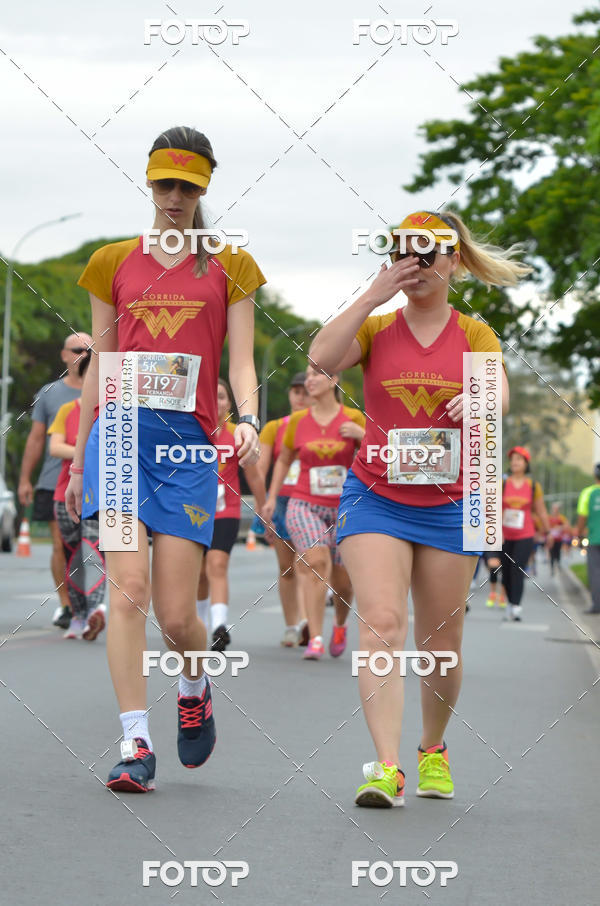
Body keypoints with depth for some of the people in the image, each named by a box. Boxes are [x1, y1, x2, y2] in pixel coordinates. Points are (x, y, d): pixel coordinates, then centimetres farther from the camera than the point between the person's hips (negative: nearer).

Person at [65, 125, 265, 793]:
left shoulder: (228, 268, 12)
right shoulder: (114, 263, 15)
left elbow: (241, 363, 6)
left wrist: (248, 422, -15)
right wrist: (77, 462, 17)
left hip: (190, 444, 0)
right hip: (121, 433, 1)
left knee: (176, 615, -3)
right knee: (128, 586, -15)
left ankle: (194, 687, 32)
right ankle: (135, 744, -10)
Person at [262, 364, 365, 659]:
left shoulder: (353, 417, 1)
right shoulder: (298, 420, 5)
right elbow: (284, 460, 19)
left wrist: (361, 434, -17)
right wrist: (272, 497, 12)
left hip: (343, 509, 0)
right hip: (304, 504, 0)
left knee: (341, 582, 5)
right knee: (317, 561, -24)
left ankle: (340, 625, 38)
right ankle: (315, 639, -24)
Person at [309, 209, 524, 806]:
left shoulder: (474, 333, 5)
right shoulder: (375, 328, 4)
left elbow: (498, 394, -13)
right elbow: (321, 358, -16)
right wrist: (373, 295, -16)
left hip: (448, 504, 1)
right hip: (375, 498, -1)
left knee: (441, 644, 7)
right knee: (381, 623, -19)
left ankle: (434, 749, 32)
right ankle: (386, 768, -24)